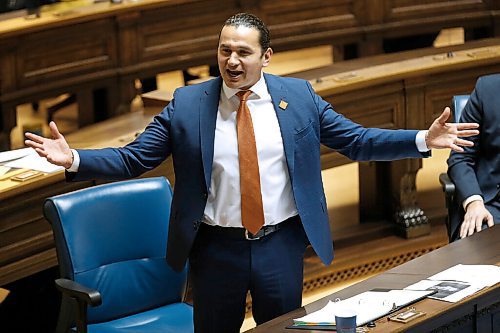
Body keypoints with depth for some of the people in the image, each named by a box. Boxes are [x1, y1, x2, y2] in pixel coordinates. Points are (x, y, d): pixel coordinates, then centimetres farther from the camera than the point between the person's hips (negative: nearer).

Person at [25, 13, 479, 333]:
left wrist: (422, 141, -7)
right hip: (216, 247, -1)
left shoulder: (298, 96, 0)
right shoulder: (187, 104, -4)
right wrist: (74, 159, -20)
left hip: (281, 244, 1)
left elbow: (356, 140, 3)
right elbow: (133, 159, -5)